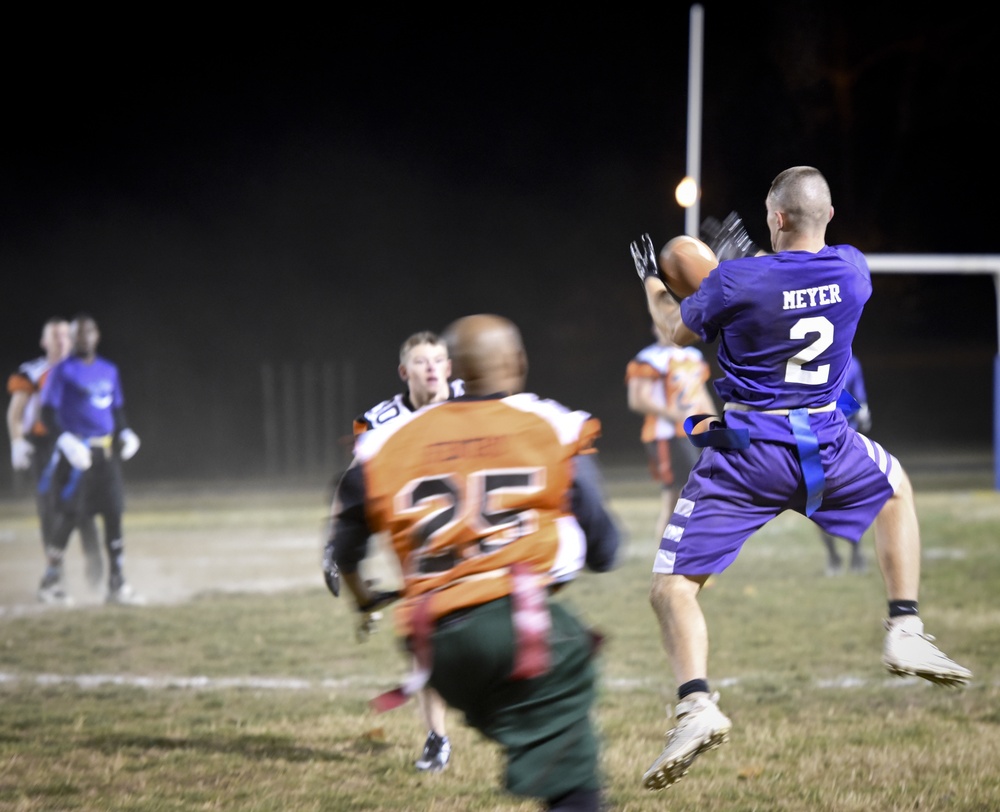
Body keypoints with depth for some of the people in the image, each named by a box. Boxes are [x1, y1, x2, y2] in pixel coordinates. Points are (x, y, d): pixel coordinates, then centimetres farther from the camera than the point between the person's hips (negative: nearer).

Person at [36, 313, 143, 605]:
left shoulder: (109, 371, 13)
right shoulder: (62, 371, -4)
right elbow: (48, 413, -7)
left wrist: (125, 434, 2)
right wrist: (65, 440, -22)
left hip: (106, 452, 5)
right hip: (75, 451, -5)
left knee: (113, 513, 2)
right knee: (68, 514, -8)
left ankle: (116, 583, 6)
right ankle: (52, 578, 5)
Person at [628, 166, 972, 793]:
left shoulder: (736, 281, -13)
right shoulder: (853, 270, -2)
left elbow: (679, 331, 7)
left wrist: (652, 281, 26)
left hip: (745, 454, -3)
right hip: (827, 448, 4)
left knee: (673, 588, 2)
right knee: (895, 486, 36)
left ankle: (697, 705, -23)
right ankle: (906, 633, 27)